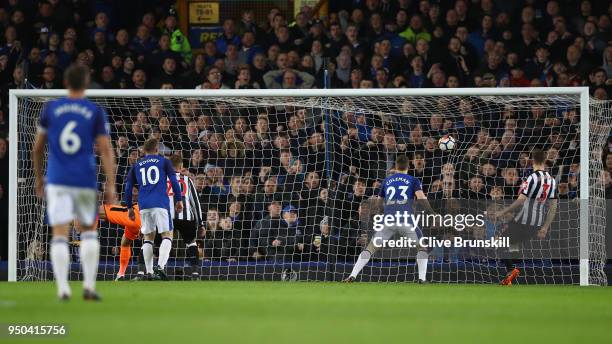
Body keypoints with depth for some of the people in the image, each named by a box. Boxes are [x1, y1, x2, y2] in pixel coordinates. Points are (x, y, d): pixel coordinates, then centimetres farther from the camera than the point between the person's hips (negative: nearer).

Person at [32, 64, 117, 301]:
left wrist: (38, 178, 22)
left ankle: (62, 288, -14)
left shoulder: (50, 109, 4)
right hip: (85, 181, 0)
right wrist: (111, 185, -7)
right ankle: (89, 285, 6)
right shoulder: (96, 112, 0)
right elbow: (106, 150, -6)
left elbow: (37, 148, 10)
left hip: (57, 181, 0)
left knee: (60, 234, -1)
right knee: (88, 231, 16)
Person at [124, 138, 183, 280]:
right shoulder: (164, 162, 9)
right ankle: (161, 266, -22)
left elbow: (128, 187, 14)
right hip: (161, 203, -3)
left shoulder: (136, 166, 17)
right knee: (167, 235, -1)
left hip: (144, 205, 3)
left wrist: (129, 207, 20)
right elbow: (174, 181, 1)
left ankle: (149, 272, 5)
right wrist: (179, 200, 7)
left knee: (148, 237, 11)